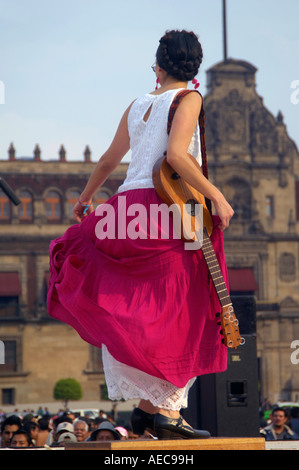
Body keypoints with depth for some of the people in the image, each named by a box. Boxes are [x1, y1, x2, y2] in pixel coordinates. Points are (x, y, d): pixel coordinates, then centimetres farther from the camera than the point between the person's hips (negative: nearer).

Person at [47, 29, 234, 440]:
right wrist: (217, 197, -14)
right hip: (166, 207, -6)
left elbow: (108, 161, 29)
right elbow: (176, 155, -16)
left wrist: (85, 198, 46)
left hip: (128, 206, 6)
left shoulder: (137, 105, 20)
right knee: (179, 318, -4)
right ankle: (167, 411, -12)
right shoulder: (188, 99, 1)